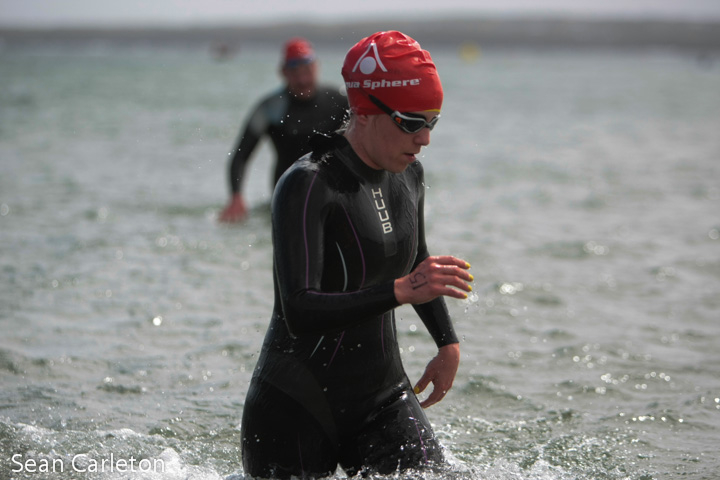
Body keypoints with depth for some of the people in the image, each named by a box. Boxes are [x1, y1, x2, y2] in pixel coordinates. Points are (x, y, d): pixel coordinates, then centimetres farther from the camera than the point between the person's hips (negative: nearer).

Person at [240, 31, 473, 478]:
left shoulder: (408, 174, 4)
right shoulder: (306, 186, -19)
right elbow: (299, 314, -31)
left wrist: (448, 342, 19)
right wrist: (401, 290, -37)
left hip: (383, 399, 6)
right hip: (296, 410, -6)